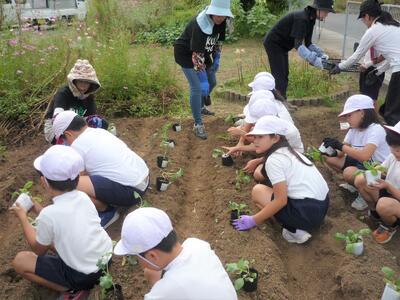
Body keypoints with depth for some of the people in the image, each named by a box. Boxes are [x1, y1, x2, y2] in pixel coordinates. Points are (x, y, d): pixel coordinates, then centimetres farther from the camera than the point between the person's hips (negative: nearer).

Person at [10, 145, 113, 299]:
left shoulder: (48, 215, -21)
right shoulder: (83, 197, -4)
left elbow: (39, 250, -1)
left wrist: (23, 217, 6)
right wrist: (38, 208, 14)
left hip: (84, 276, -7)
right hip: (107, 257, 7)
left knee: (20, 261, 4)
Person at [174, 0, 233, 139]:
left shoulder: (221, 22, -12)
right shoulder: (200, 25, -35)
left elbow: (219, 41, 7)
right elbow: (197, 56, -36)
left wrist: (217, 59, 0)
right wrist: (203, 80, -35)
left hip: (203, 53, 8)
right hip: (185, 53, -8)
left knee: (212, 82, 18)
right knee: (197, 87, -17)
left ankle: (200, 107, 43)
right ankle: (198, 124, -7)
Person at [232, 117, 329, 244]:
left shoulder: (273, 160, -12)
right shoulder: (288, 152, 15)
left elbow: (281, 200, -16)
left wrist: (253, 220, -8)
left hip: (307, 212, -9)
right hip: (321, 205, 9)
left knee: (257, 191, 2)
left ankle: (294, 230, -3)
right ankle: (297, 223, 10)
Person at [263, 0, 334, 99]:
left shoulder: (310, 20, 0)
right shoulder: (301, 18, -28)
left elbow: (308, 43, 3)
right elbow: (298, 45, -36)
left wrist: (321, 54, -12)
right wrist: (314, 59, -44)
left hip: (282, 46, 10)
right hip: (273, 44, -10)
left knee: (284, 76, 12)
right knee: (279, 77, -12)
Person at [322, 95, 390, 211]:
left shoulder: (375, 129, -25)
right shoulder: (354, 129, 1)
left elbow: (364, 156, -40)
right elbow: (341, 153, -3)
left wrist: (340, 145, -38)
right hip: (362, 164, 9)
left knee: (349, 172, -34)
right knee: (330, 159, -2)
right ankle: (355, 184, 11)